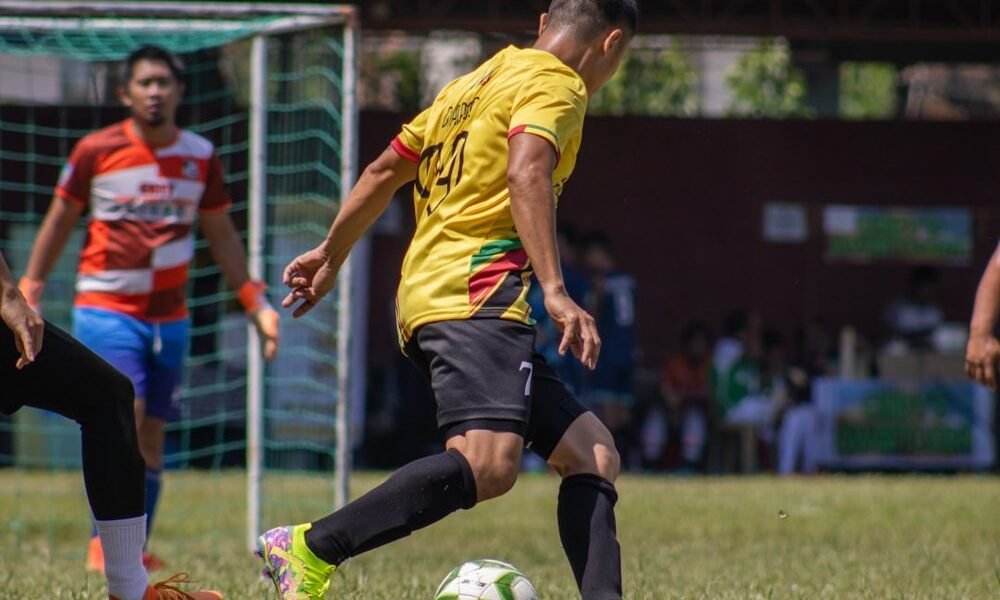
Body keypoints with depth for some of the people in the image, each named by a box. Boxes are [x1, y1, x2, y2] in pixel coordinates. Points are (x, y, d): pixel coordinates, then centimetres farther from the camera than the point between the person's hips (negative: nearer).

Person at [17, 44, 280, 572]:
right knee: (125, 415, -19)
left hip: (170, 318, 4)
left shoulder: (201, 157, 5)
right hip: (105, 308, -4)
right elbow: (58, 223, 6)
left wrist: (256, 304, 10)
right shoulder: (96, 151, -4)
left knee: (151, 436, 4)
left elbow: (222, 237, 16)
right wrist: (28, 295, 4)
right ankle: (105, 542, -10)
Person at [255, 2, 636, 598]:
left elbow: (384, 171, 31)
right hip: (476, 292, -10)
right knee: (488, 464, -27)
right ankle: (309, 549, -27)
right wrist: (556, 292, -27)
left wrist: (331, 256, 42)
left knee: (592, 454, 7)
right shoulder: (554, 85, -1)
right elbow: (526, 174, -20)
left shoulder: (478, 82, 26)